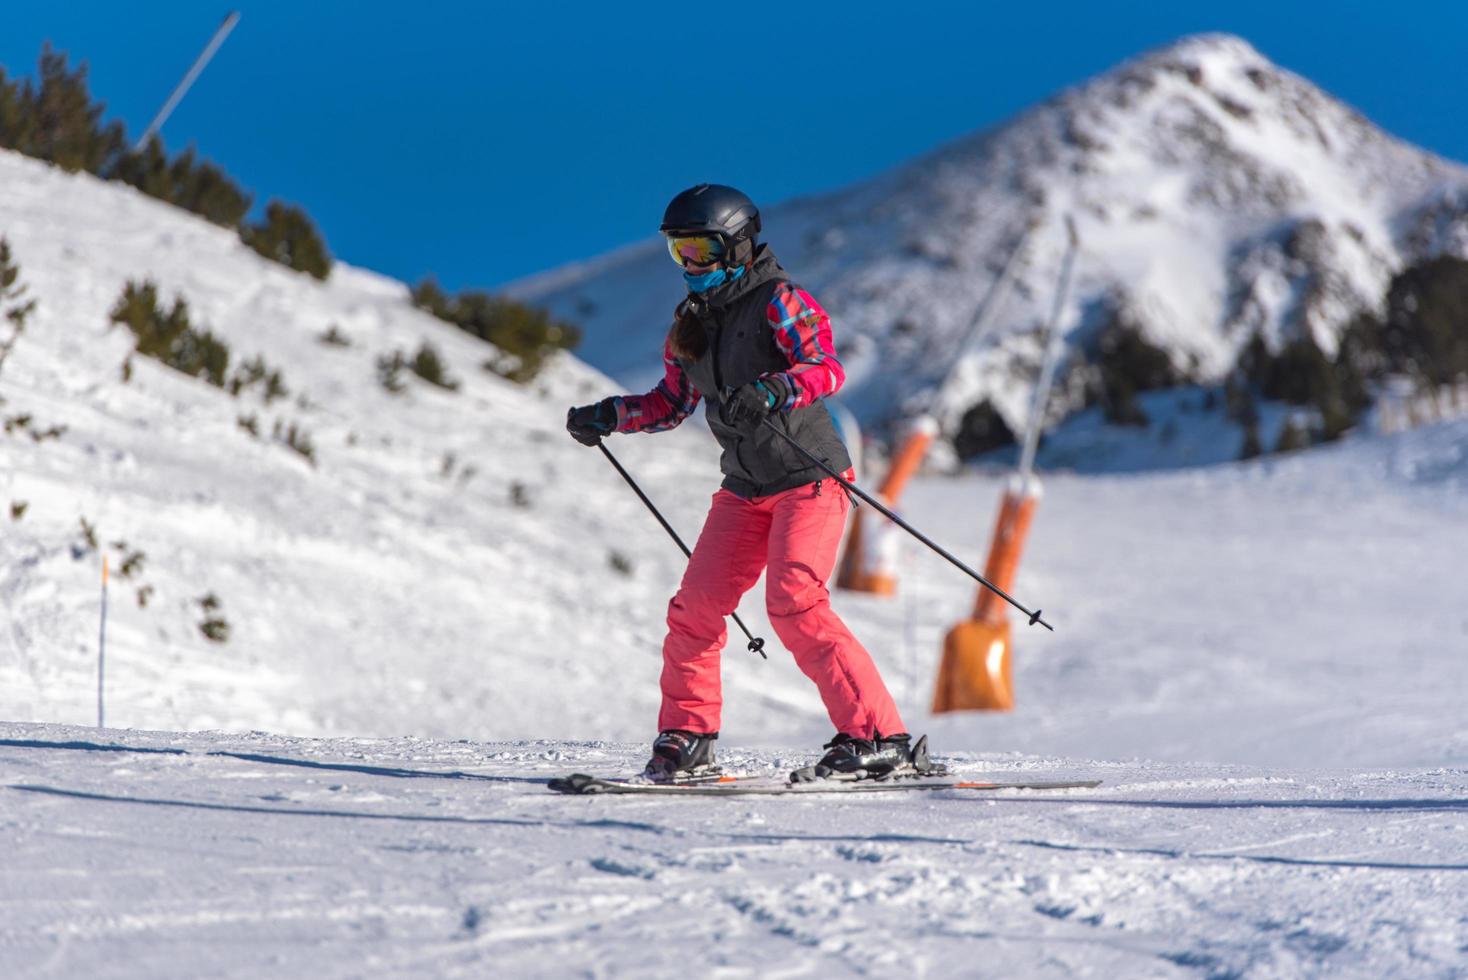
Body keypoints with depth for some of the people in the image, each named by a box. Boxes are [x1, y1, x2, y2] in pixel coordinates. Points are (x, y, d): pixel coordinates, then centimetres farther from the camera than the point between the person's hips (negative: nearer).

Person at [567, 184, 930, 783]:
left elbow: (828, 368, -24)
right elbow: (672, 402, 23)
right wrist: (609, 416, 9)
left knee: (794, 605, -20)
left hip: (808, 480, -7)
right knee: (696, 606, -2)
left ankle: (878, 738, -18)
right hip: (745, 490, 7)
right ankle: (686, 738, 13)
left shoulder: (779, 301, -10)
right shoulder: (692, 322, 12)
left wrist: (772, 392, -42)